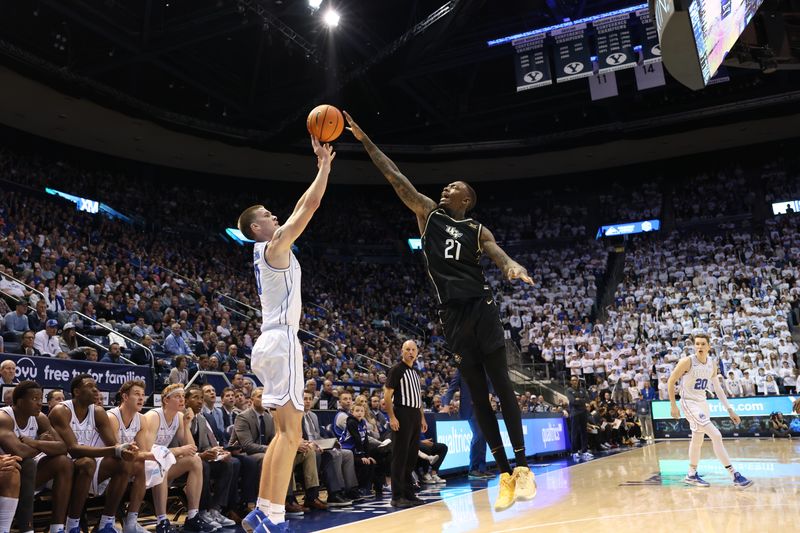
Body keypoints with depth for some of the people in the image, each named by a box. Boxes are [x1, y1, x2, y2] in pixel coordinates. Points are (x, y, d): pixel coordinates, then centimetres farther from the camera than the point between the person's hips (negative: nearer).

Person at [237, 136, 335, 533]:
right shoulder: (275, 245, -5)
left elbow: (301, 206, 26)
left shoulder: (268, 250, 20)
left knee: (284, 431, 12)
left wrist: (321, 166, 28)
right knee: (290, 431, -12)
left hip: (274, 340, 10)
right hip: (281, 340, -10)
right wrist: (325, 164, 3)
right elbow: (311, 205, -9)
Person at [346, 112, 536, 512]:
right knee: (477, 395, 4)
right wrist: (365, 141, 4)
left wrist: (514, 268, -32)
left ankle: (522, 467, 3)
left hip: (481, 307, -1)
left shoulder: (478, 230, 8)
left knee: (502, 386, -4)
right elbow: (396, 178, 7)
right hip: (452, 313, 1)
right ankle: (504, 474, 9)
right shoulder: (428, 213, 11)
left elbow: (502, 258, -7)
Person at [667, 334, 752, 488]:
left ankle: (692, 475, 31)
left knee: (697, 440, 17)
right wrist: (673, 406, -12)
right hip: (689, 403, -8)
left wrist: (730, 410, 5)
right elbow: (671, 381, -11)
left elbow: (718, 388, 9)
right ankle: (735, 475, -12)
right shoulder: (687, 362, -18)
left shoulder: (711, 364, 2)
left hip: (702, 402, 8)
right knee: (716, 436, -16)